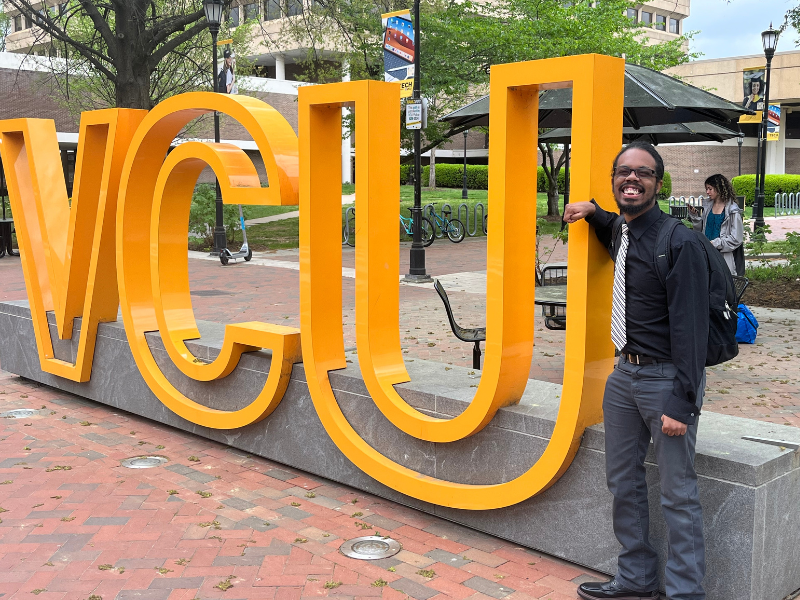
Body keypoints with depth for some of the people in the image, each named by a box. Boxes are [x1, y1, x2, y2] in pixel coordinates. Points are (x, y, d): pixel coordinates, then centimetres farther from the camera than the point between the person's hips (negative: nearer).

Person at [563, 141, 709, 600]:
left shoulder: (680, 243, -17)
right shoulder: (619, 232, 7)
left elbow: (690, 329, -19)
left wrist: (682, 403, -22)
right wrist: (594, 212, 15)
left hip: (665, 378, -8)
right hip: (625, 374, 9)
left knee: (678, 494, -1)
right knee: (624, 482, 16)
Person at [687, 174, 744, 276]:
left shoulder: (732, 211, -7)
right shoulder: (708, 205, 11)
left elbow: (736, 239, -9)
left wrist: (715, 244, -16)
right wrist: (694, 215, 2)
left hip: (723, 256, -5)